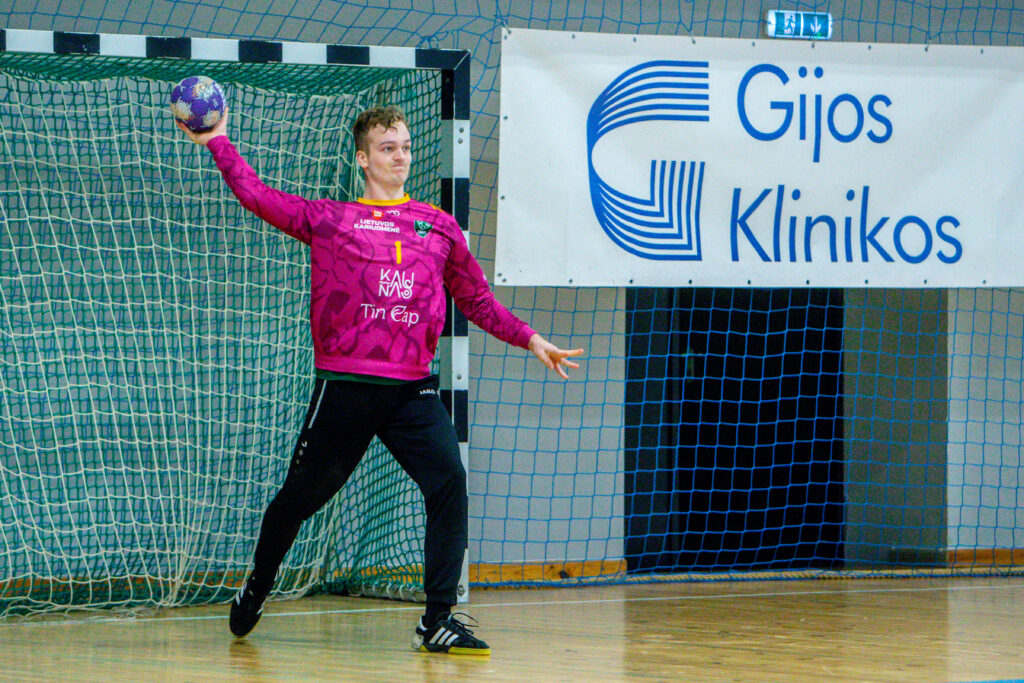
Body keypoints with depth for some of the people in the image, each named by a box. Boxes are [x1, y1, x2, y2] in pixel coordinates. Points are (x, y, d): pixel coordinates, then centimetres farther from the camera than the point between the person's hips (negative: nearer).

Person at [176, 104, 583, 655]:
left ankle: (438, 620, -15)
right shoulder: (329, 220, 7)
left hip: (413, 391, 2)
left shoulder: (439, 227, 14)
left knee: (448, 482, -18)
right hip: (344, 385, -2)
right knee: (300, 496, 8)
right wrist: (217, 142, 2)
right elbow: (256, 195, 6)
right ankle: (256, 590, 35)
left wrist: (530, 340, 19)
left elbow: (476, 299, 23)